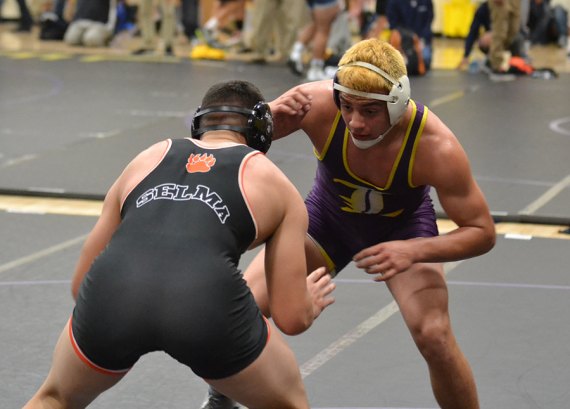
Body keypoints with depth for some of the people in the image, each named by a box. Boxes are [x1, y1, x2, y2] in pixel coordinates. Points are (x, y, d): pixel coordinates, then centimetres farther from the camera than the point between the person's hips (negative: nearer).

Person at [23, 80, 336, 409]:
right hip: (208, 300, -2)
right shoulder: (275, 184, 26)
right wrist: (313, 301, 45)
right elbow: (292, 317, 21)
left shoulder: (147, 159, 33)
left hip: (110, 294, 3)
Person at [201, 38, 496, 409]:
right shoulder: (318, 105, -35)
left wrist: (414, 251, -41)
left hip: (402, 226, -1)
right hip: (327, 215, 2)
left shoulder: (436, 146, -36)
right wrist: (270, 120, -45)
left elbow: (482, 232, -24)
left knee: (435, 337, -22)